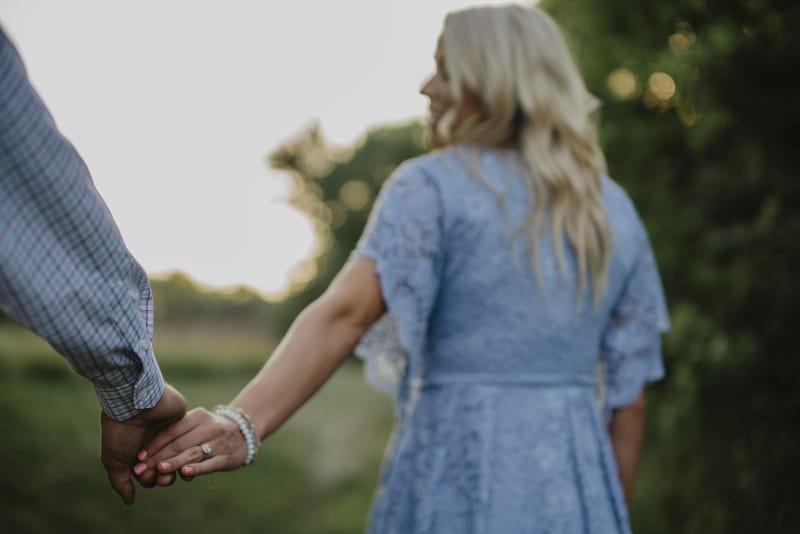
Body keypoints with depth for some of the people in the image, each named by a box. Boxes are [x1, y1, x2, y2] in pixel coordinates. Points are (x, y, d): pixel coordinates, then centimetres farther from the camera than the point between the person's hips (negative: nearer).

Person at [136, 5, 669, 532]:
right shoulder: (614, 211, 9)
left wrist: (243, 422, -34)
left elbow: (345, 313, -22)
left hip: (456, 480, -4)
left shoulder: (432, 188, -4)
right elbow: (628, 399, 8)